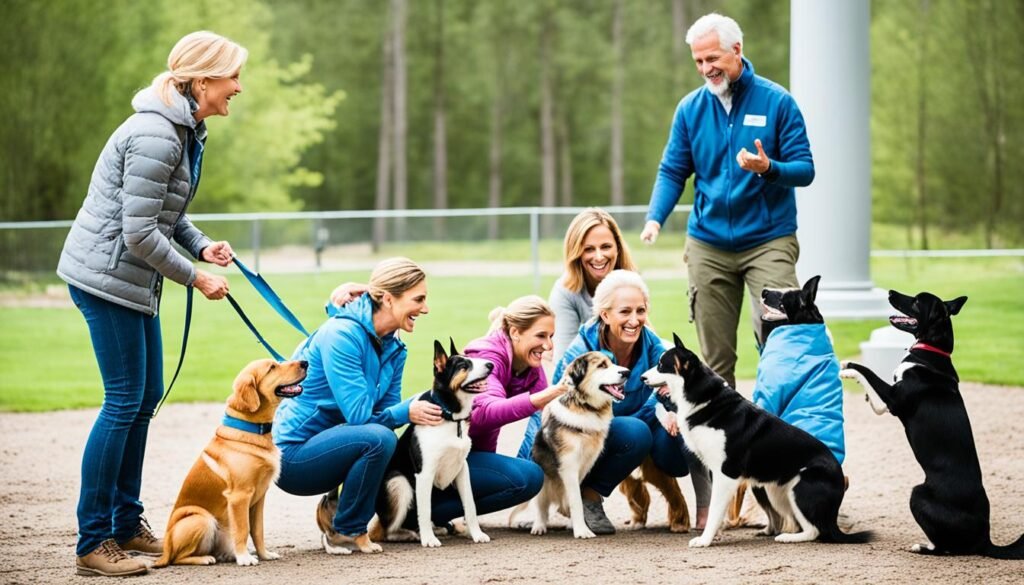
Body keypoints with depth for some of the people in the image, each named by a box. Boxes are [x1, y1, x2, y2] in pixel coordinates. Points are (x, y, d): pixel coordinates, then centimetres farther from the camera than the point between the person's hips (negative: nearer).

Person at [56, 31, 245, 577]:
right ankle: (92, 543, -2)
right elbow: (138, 232, -23)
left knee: (147, 396, 14)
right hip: (107, 275, -10)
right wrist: (195, 277, -14)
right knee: (125, 400, -8)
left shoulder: (183, 129, 10)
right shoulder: (155, 136, -22)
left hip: (133, 279, 10)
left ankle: (127, 525, 24)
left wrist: (202, 245, 2)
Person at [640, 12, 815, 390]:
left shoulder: (777, 102, -3)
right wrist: (655, 218, -10)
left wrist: (769, 168, -25)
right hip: (707, 245, 3)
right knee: (714, 356, 5)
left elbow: (804, 170, -4)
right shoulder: (690, 108, 5)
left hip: (769, 241, -3)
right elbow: (672, 172, 8)